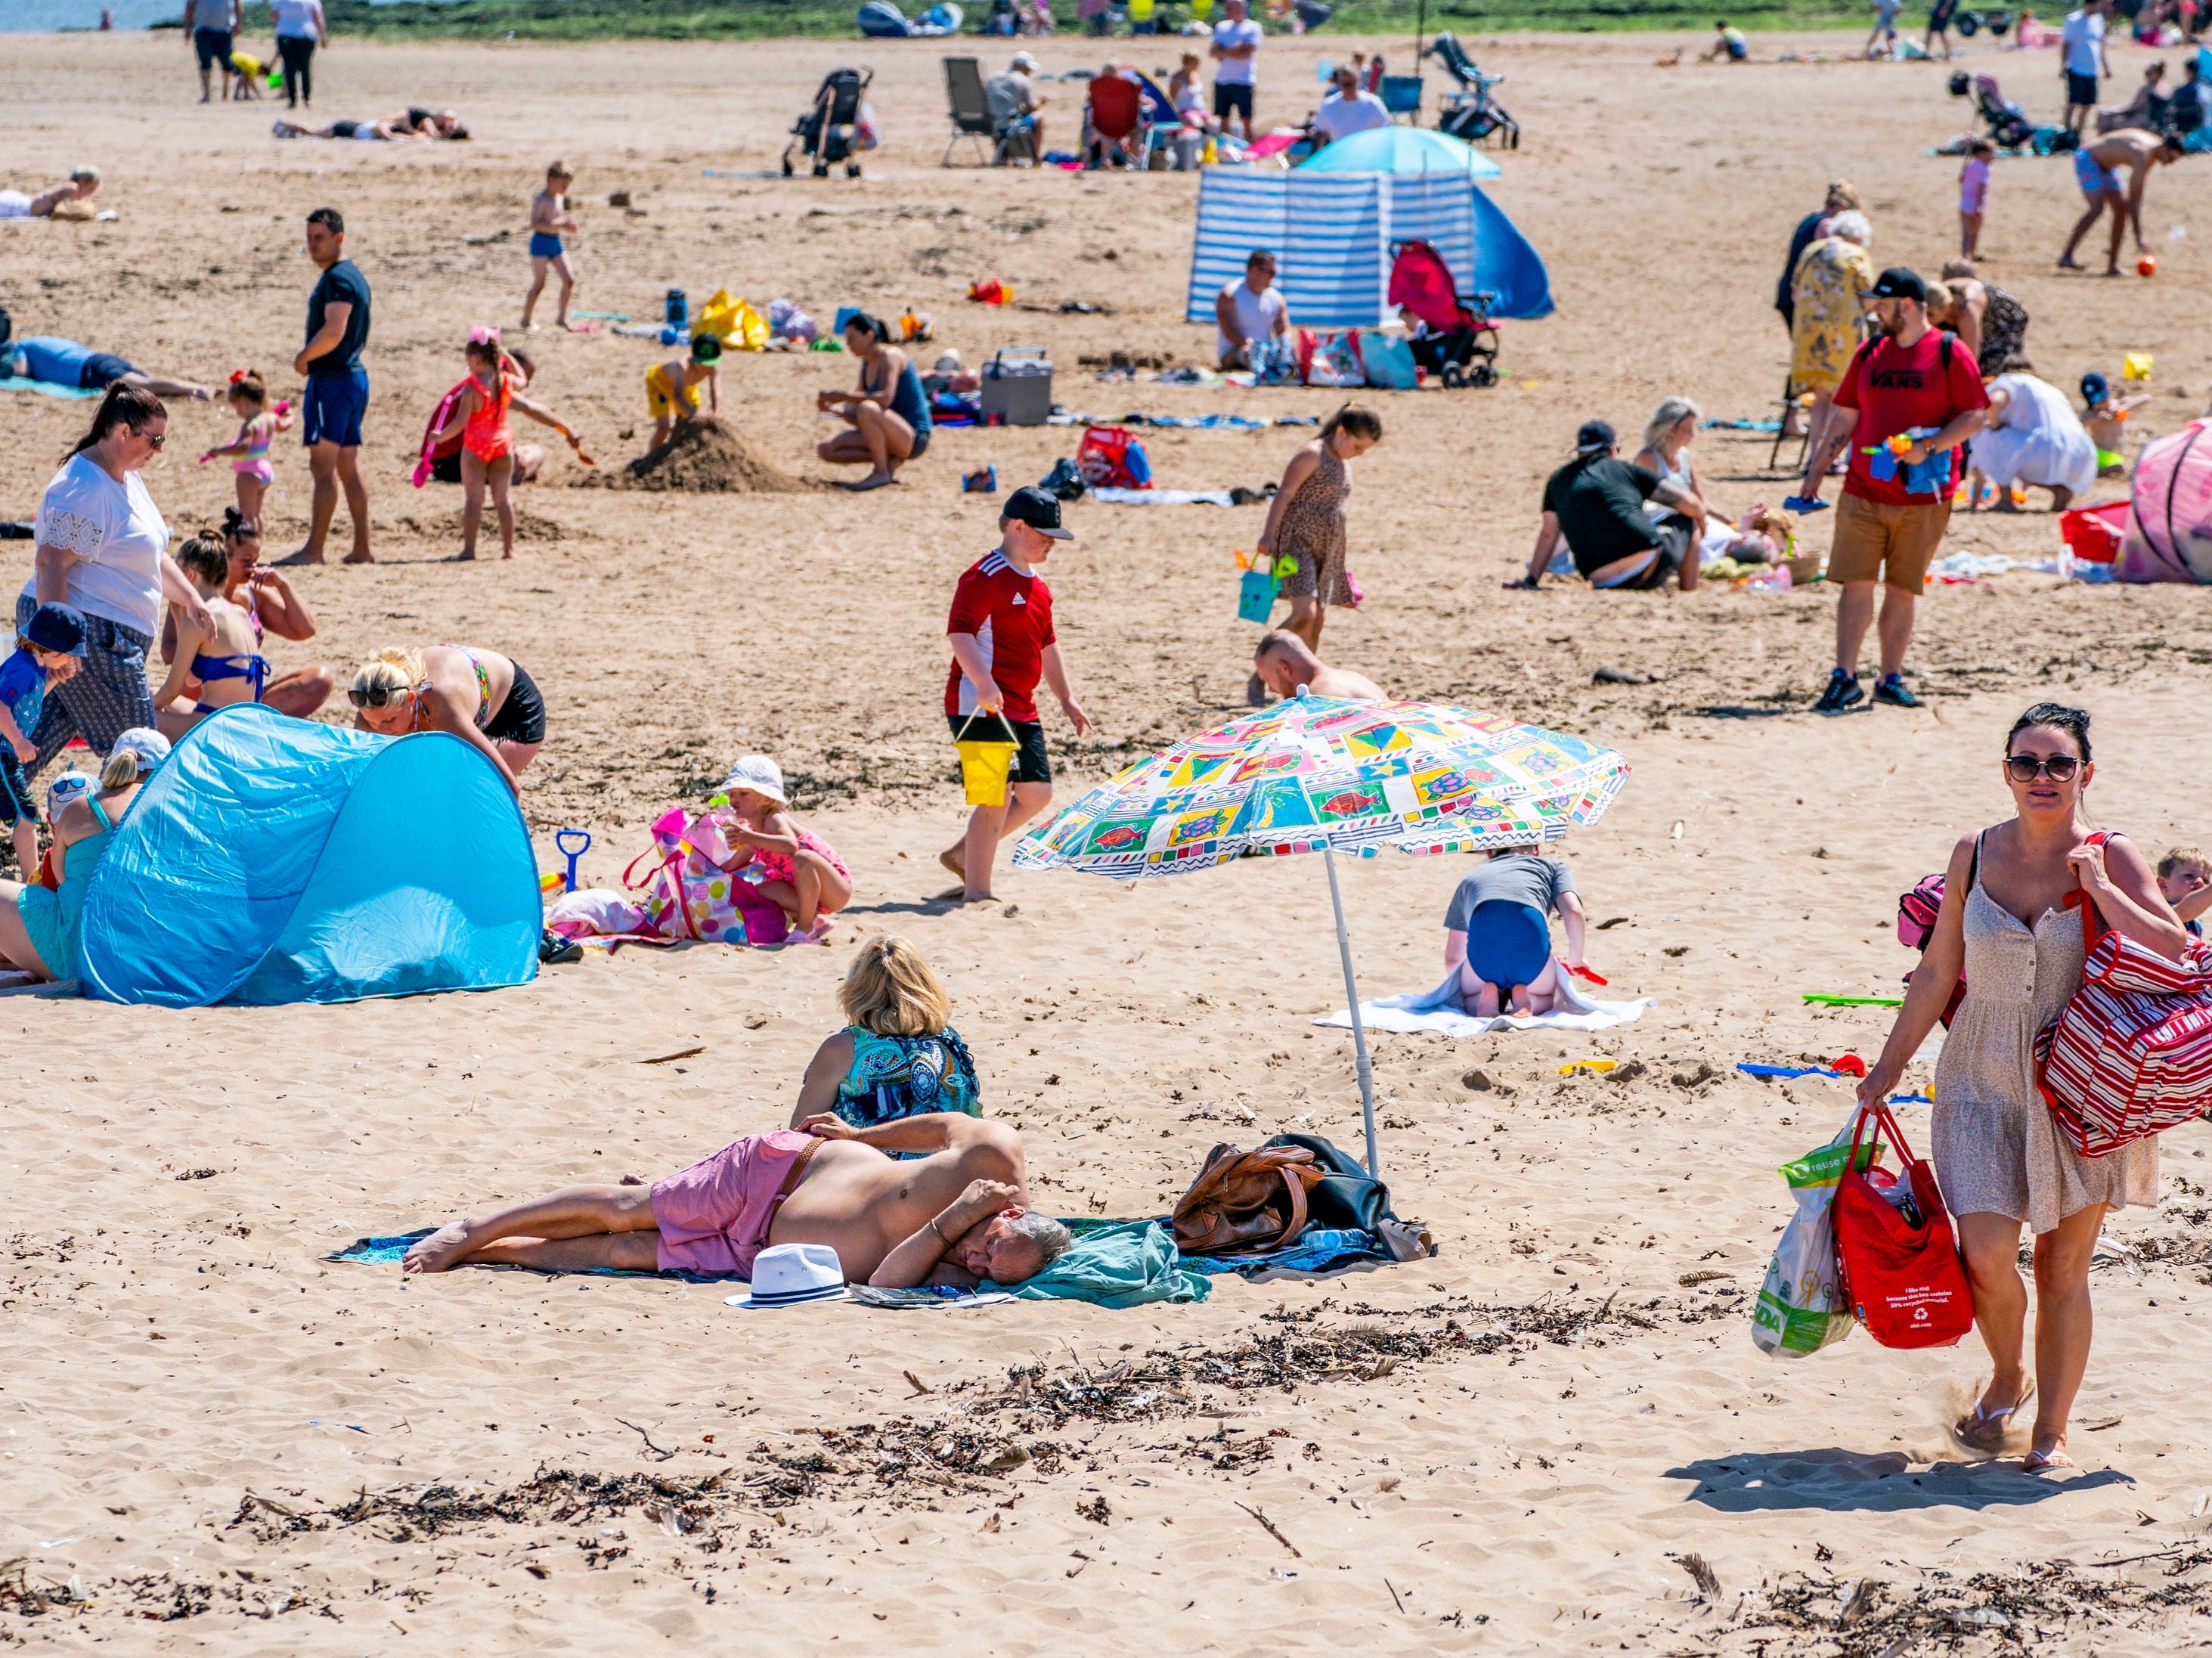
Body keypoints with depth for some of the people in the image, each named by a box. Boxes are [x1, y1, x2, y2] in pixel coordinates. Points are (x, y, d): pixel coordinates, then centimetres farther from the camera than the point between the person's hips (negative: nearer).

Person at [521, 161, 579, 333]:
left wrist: (567, 221, 3)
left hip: (556, 242, 8)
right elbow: (535, 224, -27)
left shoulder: (560, 198, 11)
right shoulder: (541, 199, -15)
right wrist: (561, 225, -28)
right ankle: (526, 319, 12)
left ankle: (561, 318, 8)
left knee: (569, 280, 0)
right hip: (541, 242, -8)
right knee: (539, 284, -1)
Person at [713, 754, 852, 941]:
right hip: (808, 894, 8)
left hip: (838, 889, -8)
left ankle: (806, 928, -23)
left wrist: (750, 838, -48)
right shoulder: (754, 832, 9)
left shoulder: (774, 820, -18)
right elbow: (731, 866, 25)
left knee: (803, 858, -36)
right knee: (763, 890, -12)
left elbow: (790, 845, -42)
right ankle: (814, 921, 0)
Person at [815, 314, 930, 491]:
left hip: (914, 439, -9)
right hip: (896, 439, 9)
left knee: (868, 409, -37)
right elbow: (857, 419, 12)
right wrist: (834, 408, -6)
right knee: (825, 449, 2)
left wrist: (844, 396, -24)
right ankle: (891, 460, -3)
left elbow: (885, 398, -28)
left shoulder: (890, 356, -11)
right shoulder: (867, 364, 14)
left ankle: (881, 473, -21)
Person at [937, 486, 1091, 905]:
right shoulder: (985, 577, -12)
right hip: (981, 706, -10)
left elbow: (1047, 645, 29)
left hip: (1021, 709, 10)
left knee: (1036, 794, 11)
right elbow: (960, 631, -25)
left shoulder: (1036, 586, 18)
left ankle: (962, 854, 24)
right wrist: (982, 682, -37)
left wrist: (1066, 699, 27)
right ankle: (976, 893, -11)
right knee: (998, 795, -14)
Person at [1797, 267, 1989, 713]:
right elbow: (1844, 420, 16)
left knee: (1903, 590, 4)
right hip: (1863, 494, 3)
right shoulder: (1869, 355, 11)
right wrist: (1814, 472, 12)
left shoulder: (1949, 354, -3)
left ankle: (1891, 678, 13)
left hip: (1924, 499, -3)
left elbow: (1974, 418, -6)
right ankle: (1844, 678, -3)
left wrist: (1928, 447, -19)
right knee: (1857, 584, -4)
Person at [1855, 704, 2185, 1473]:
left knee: (2064, 1267, 4)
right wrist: (1889, 1065, 11)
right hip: (1983, 1084, 1)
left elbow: (2173, 952, -17)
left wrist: (2097, 885, -19)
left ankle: (2052, 1430, 17)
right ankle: (2007, 1376, 19)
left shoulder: (2111, 859, -5)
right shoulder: (1975, 854, 1)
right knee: (1987, 1251, -11)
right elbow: (1938, 971, 9)